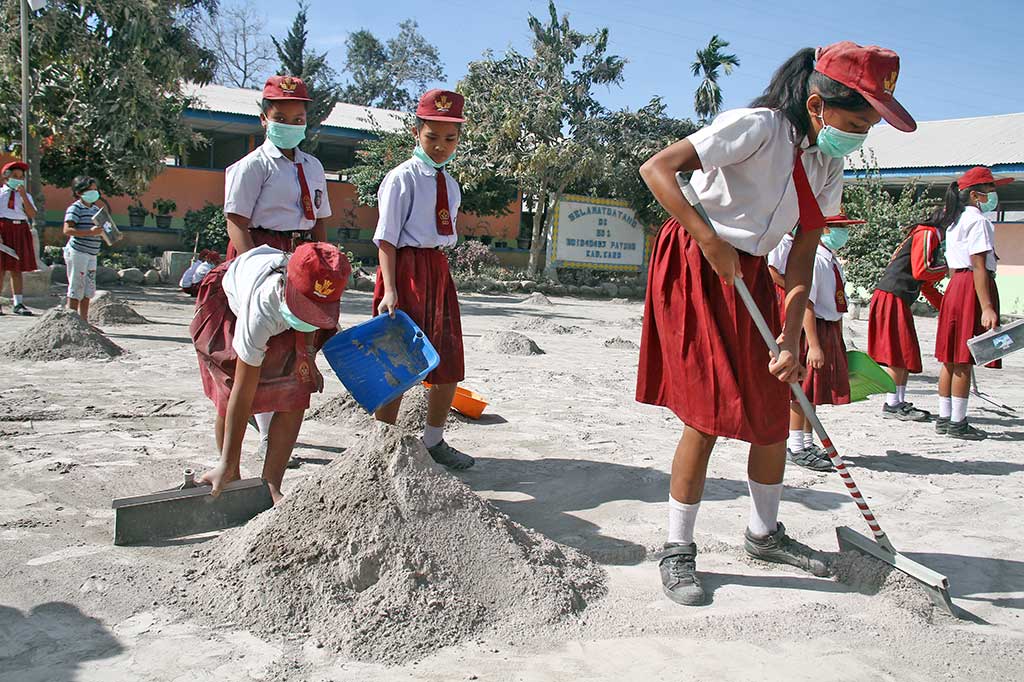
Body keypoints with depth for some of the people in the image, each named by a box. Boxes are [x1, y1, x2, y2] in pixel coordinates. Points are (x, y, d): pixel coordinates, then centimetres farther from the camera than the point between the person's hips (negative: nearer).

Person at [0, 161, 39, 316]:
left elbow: (32, 214, -2)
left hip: (20, 232, 2)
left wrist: (23, 195, -10)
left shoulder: (26, 195, 14)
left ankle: (18, 304, 5)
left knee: (17, 270, 4)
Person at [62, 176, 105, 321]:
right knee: (76, 288, -4)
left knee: (88, 291, 11)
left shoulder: (96, 209, 15)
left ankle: (84, 322, 18)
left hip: (92, 254, 8)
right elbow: (67, 230, -19)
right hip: (77, 253, -8)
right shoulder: (75, 208, -9)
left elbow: (100, 229, 26)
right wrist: (90, 232, -28)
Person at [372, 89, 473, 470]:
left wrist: (440, 274, 14)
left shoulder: (450, 184, 15)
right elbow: (386, 238, -13)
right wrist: (390, 290, -22)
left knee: (449, 364, 11)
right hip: (406, 268, -8)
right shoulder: (402, 178, -8)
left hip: (439, 270, 8)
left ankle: (434, 441, 27)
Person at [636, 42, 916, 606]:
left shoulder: (827, 167, 5)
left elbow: (802, 255, 3)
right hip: (692, 267, -8)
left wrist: (791, 338, -6)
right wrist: (711, 243, -28)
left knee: (772, 410, 9)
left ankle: (764, 534, 29)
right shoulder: (758, 127, -19)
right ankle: (677, 550, 5)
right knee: (709, 416, -10)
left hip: (750, 276, 8)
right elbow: (657, 168, -23)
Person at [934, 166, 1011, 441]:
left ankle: (944, 418, 16)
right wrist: (987, 307, -22)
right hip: (973, 288, -10)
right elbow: (978, 267, -18)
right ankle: (957, 423, -3)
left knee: (952, 357, 11)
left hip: (955, 285, 10)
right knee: (964, 360, -7)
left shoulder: (955, 223, 18)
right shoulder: (978, 221, -11)